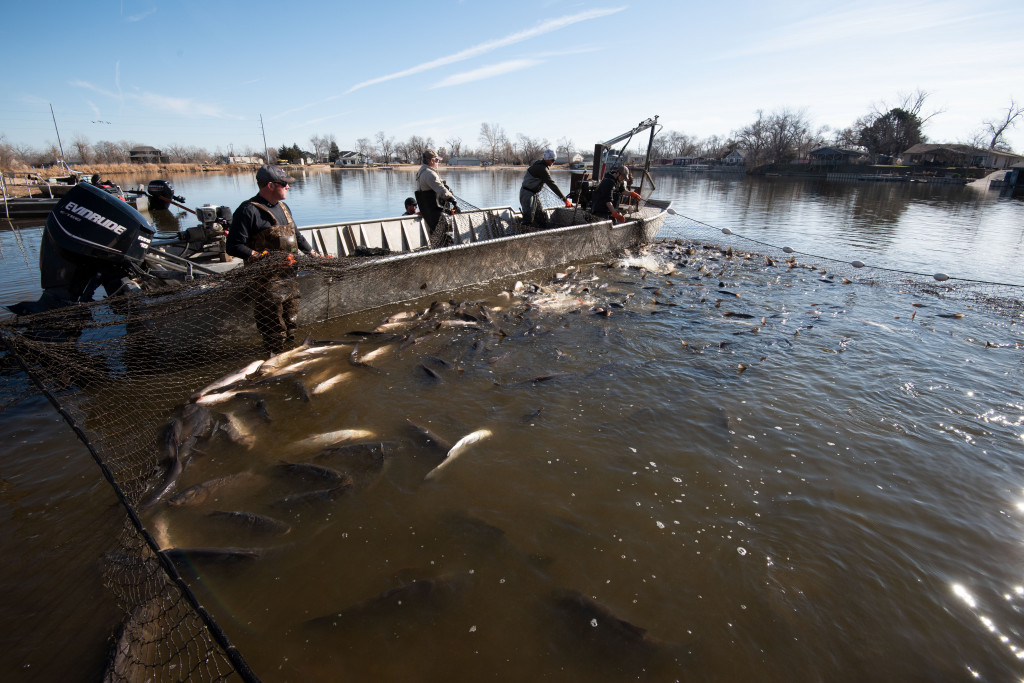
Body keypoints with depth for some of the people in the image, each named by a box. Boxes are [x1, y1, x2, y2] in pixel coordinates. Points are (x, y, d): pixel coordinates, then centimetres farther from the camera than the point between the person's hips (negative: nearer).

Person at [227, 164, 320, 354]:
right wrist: (267, 258, -24)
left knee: (291, 324, 17)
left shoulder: (282, 207, 14)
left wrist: (314, 254, 21)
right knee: (274, 332, -3)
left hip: (289, 277, 8)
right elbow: (234, 247, -17)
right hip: (266, 281, -8)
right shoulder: (248, 210, -14)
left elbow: (295, 235, 27)